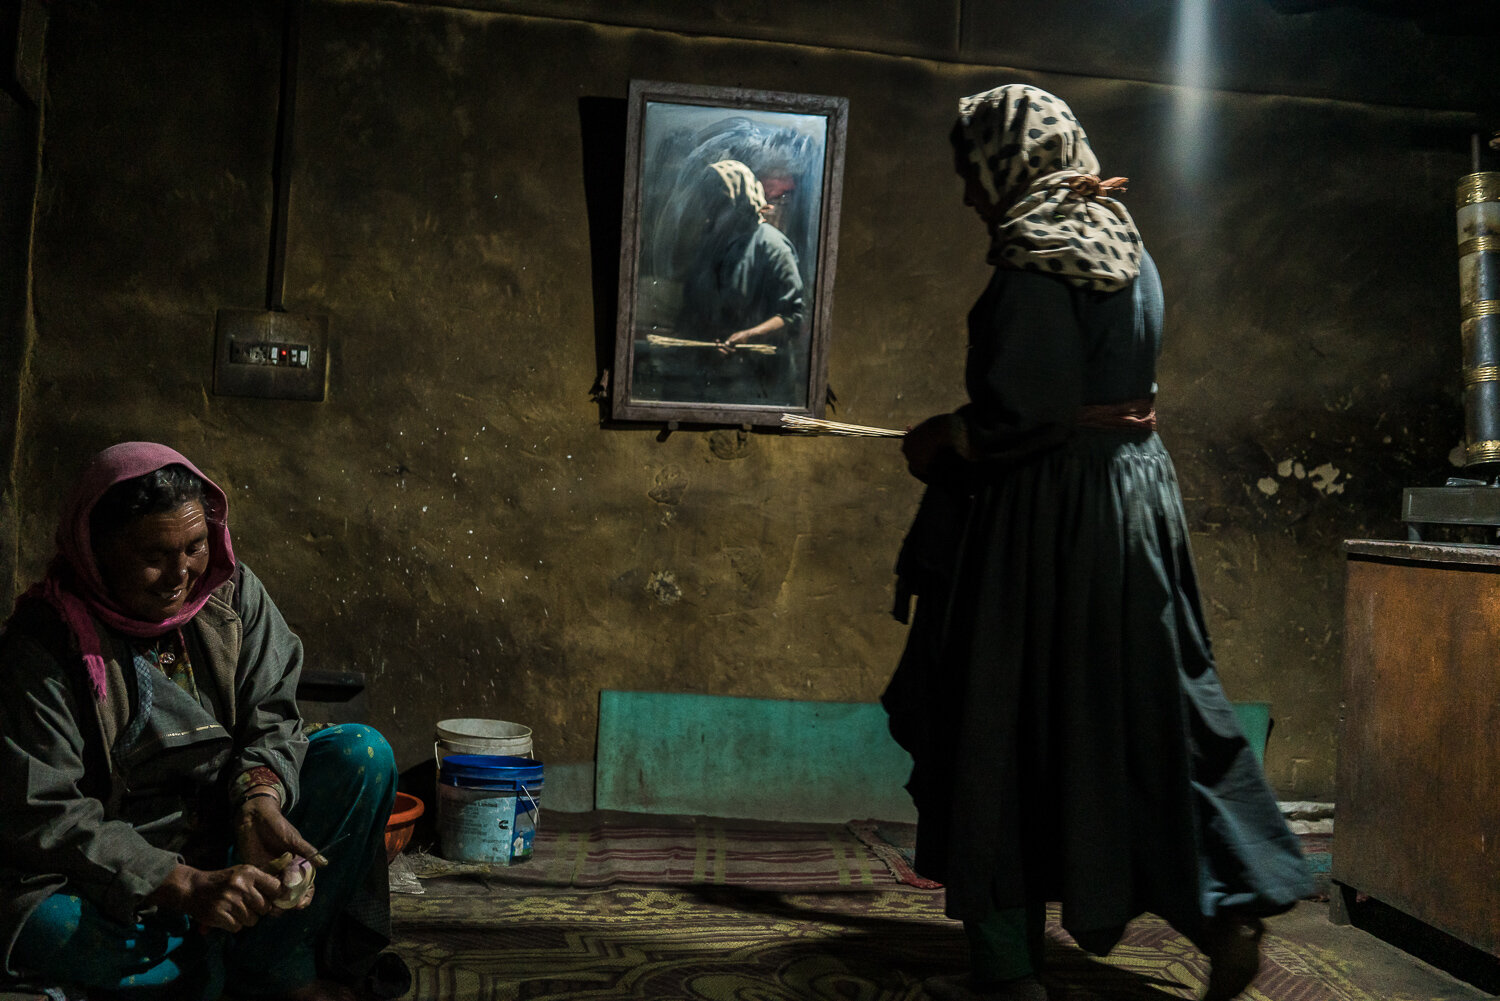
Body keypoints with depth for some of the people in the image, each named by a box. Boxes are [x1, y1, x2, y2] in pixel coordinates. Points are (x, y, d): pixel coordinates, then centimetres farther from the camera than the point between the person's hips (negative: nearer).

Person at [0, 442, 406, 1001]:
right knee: (51, 931, -37)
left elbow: (270, 716, -3)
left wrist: (259, 798, -27)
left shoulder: (231, 590, -4)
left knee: (363, 753, -14)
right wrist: (184, 887, -32)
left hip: (223, 829, 4)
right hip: (112, 867, -4)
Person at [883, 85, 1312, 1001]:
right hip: (1134, 488, 8)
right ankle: (1226, 906, 18)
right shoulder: (1125, 246, 12)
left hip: (1043, 513, -8)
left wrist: (941, 439, -5)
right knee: (1147, 712, 16)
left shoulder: (1034, 257, -14)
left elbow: (1024, 414, -22)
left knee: (1006, 726, 2)